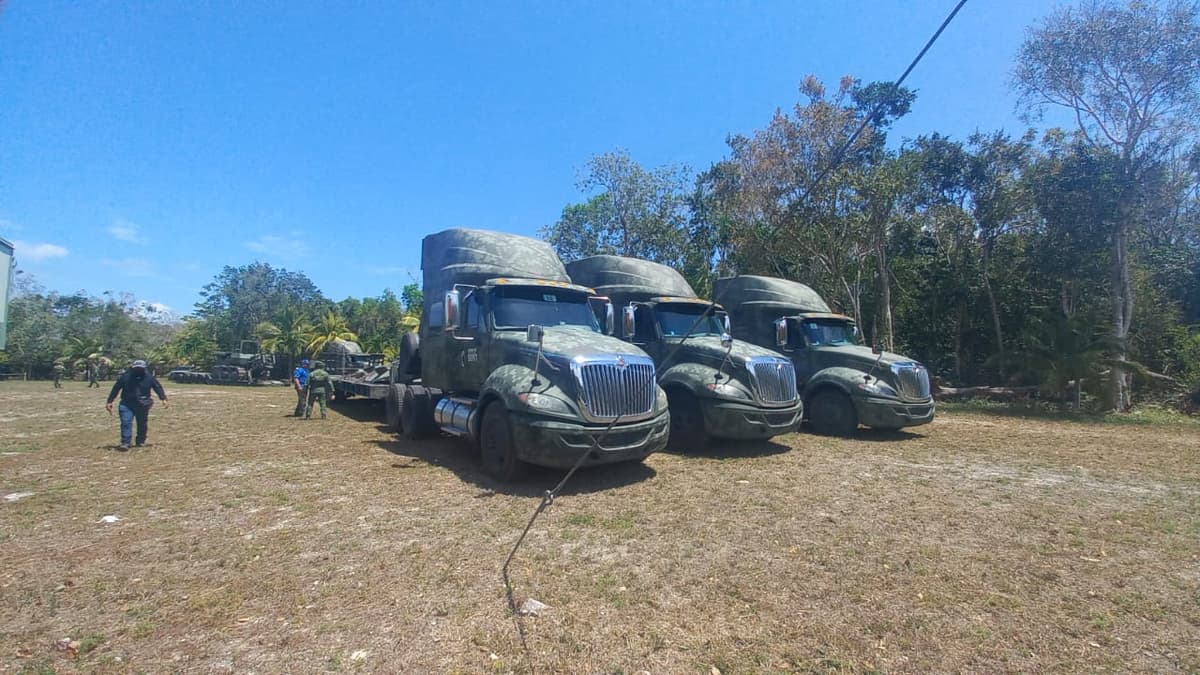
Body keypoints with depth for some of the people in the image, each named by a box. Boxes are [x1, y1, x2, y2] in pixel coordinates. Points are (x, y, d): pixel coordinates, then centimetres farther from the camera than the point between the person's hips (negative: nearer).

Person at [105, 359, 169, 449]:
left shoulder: (148, 377, 1)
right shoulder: (125, 376, -1)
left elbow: (158, 388, 1)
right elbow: (115, 389, 5)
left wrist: (164, 399, -11)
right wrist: (109, 402, 2)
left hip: (143, 406, 1)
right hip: (127, 405, -1)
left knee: (142, 424, 10)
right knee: (126, 423, -12)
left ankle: (141, 442, 25)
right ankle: (125, 443, -12)